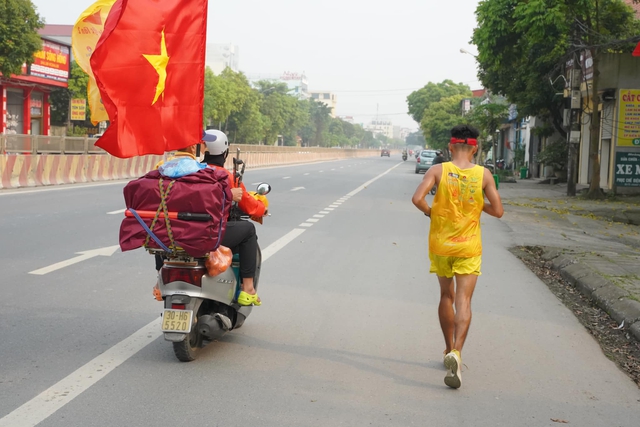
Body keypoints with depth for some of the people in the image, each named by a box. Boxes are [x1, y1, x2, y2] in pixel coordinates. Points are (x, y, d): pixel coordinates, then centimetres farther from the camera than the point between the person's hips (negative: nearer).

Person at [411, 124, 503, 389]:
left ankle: (449, 350, 28)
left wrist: (429, 211, 1)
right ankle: (456, 352, -23)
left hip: (440, 244, 1)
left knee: (447, 296, 18)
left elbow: (417, 198, -19)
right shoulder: (483, 175, -5)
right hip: (469, 247, -1)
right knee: (463, 300, -3)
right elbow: (498, 211, -4)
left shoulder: (438, 170, -7)